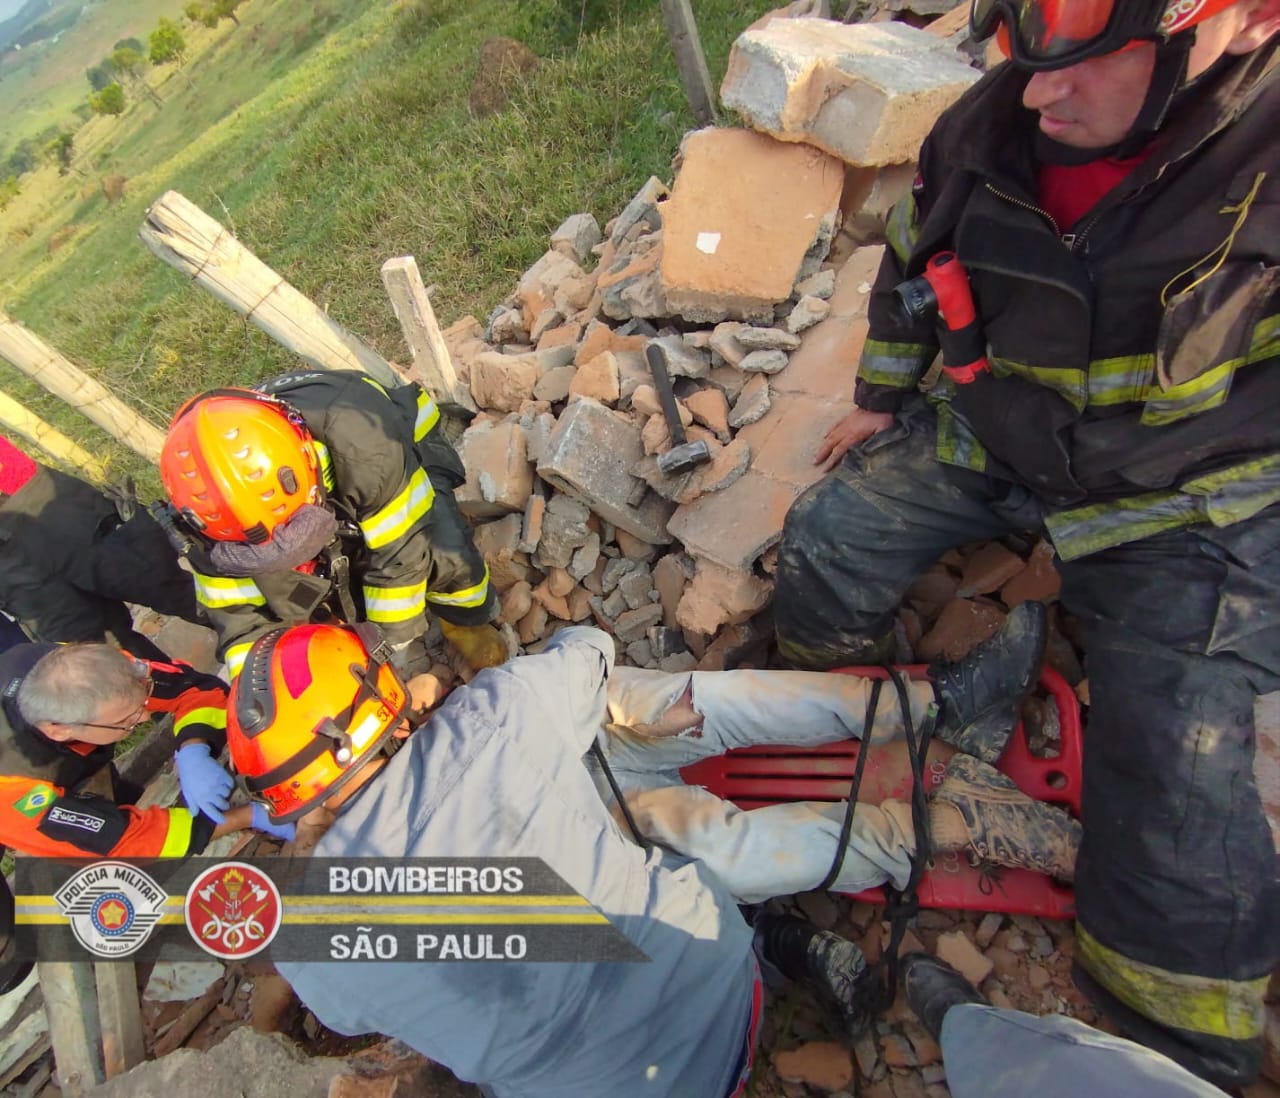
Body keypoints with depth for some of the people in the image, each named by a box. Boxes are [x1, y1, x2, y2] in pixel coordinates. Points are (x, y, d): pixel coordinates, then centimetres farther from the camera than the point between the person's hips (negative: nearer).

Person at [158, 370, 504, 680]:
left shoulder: (360, 442, -46)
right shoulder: (211, 505, -30)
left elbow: (400, 554, -36)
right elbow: (237, 615, -19)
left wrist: (404, 652, -27)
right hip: (336, 495, 4)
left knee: (445, 558, -30)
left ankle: (464, 621, 4)